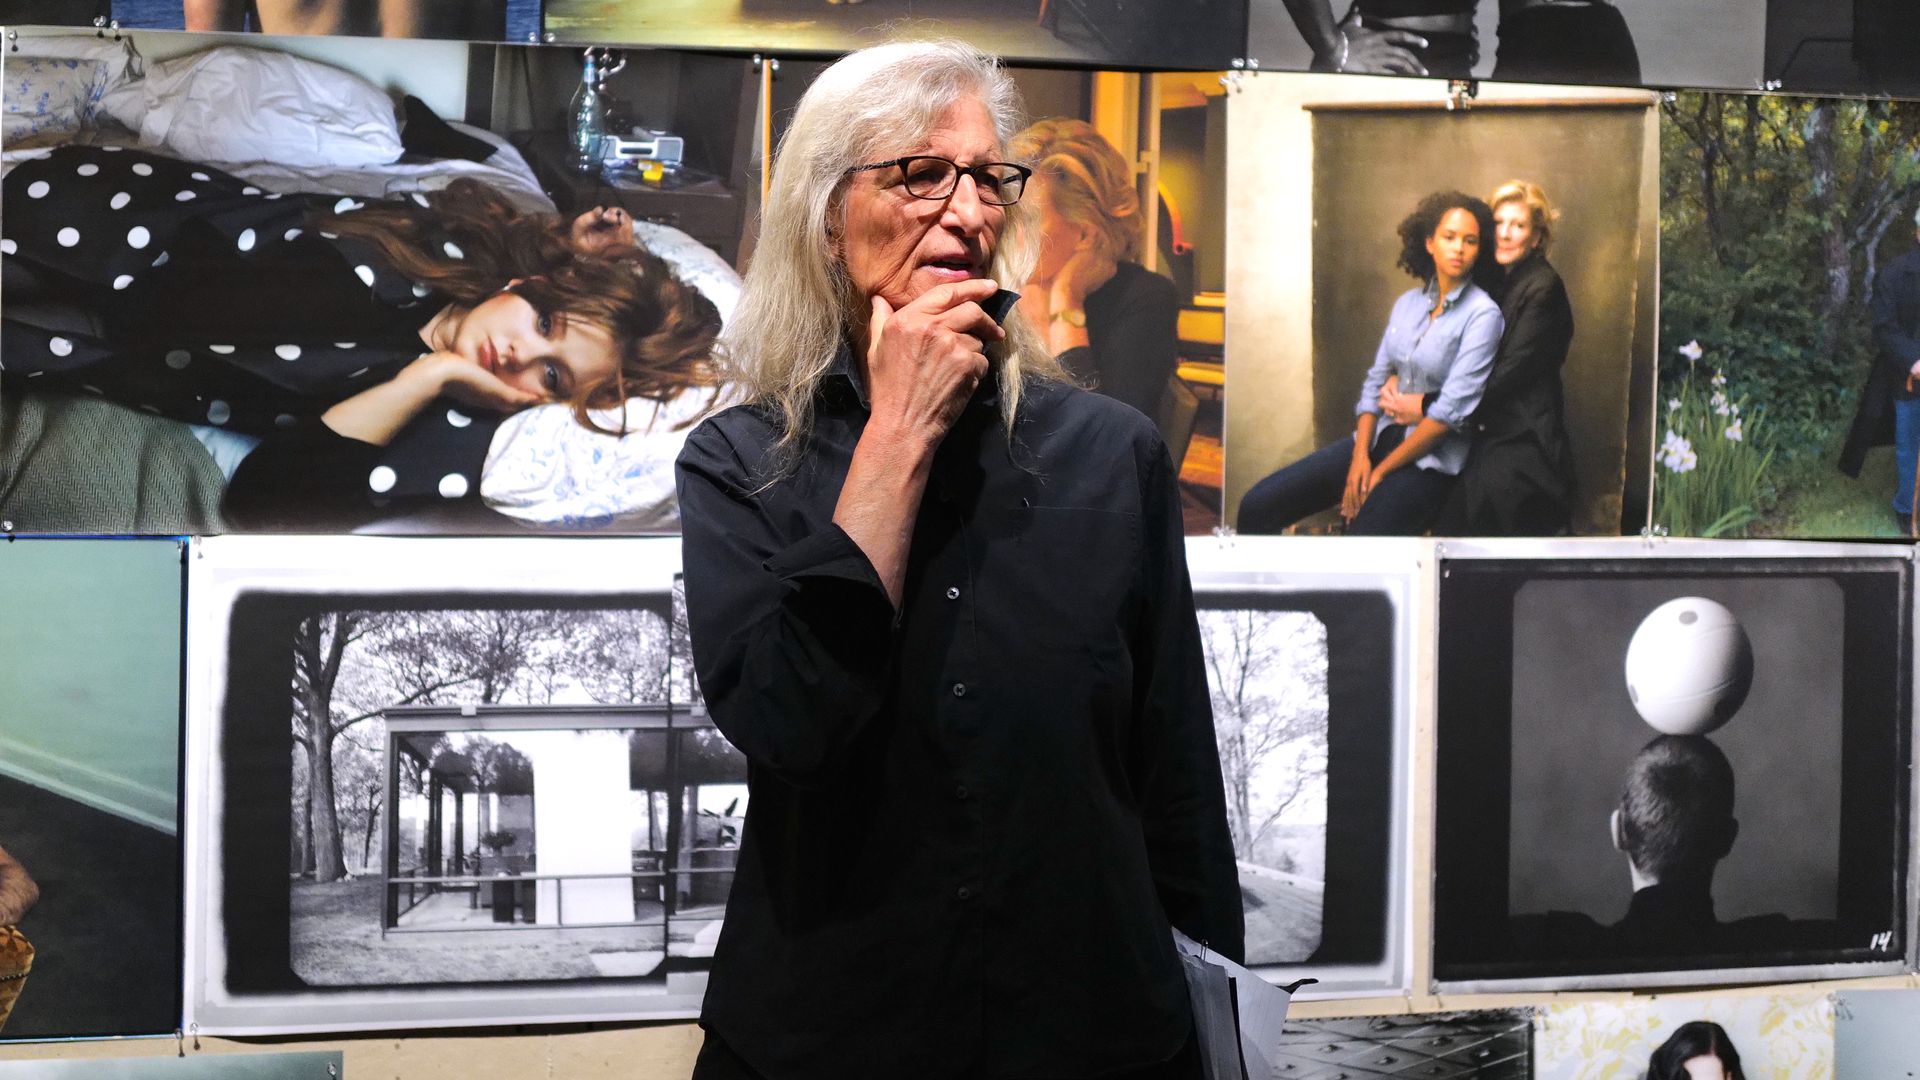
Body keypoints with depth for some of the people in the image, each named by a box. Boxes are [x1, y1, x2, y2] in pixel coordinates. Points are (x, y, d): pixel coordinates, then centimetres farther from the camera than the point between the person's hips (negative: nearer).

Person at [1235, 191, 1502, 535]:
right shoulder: (1408, 303, 9)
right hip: (1381, 438, 6)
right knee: (1257, 506, -8)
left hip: (1431, 459, -6)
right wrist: (1360, 455, -8)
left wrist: (1381, 471, -14)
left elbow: (1451, 410, -17)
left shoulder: (1482, 314, -11)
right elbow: (1376, 381, 9)